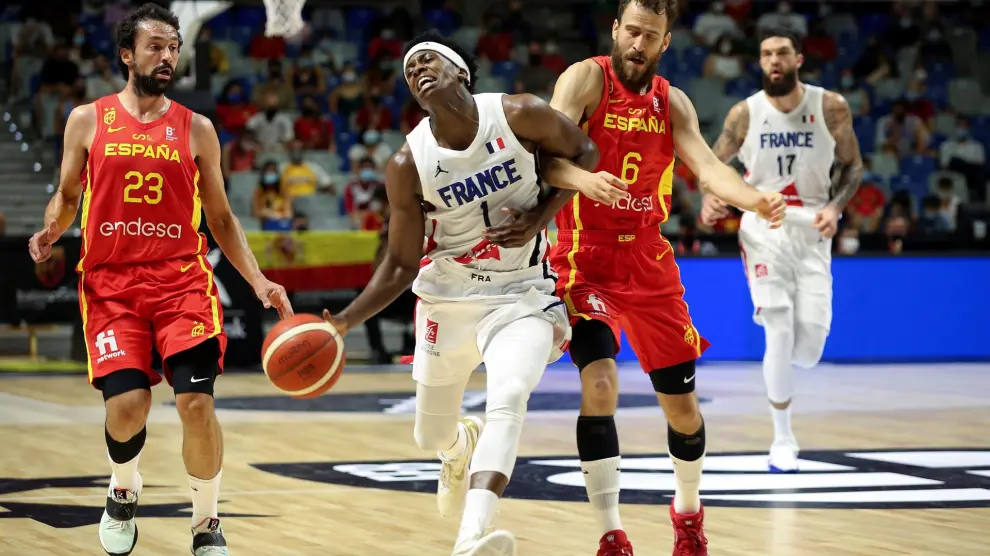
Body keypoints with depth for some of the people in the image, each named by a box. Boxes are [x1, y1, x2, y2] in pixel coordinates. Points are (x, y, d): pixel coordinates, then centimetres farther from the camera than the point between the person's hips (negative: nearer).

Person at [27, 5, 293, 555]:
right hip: (110, 282, -1)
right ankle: (124, 489, 21)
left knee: (197, 402, -13)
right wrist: (51, 230, -8)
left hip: (182, 278, 1)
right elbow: (67, 196, 15)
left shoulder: (197, 129, 8)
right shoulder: (88, 121, 7)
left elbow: (220, 218, 14)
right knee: (127, 405, -14)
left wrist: (258, 280, 2)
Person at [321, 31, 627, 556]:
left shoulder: (518, 116, -16)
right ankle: (464, 447, 55)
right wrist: (344, 322, -17)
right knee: (431, 436, 15)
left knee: (506, 402, -29)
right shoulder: (408, 163, -13)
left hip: (521, 293, -2)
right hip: (448, 296, 3)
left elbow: (582, 152, 3)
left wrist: (540, 213, -13)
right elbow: (401, 265, -5)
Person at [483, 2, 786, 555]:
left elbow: (707, 166, -9)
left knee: (682, 404, 8)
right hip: (586, 260, -4)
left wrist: (756, 200, -30)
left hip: (650, 262, 4)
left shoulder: (673, 103, 5)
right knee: (600, 385, -23)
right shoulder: (586, 79, -9)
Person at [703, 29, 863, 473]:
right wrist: (708, 199, -13)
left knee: (809, 347, -9)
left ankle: (785, 365, 30)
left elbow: (852, 165, 8)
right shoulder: (745, 114, -2)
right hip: (764, 225, -1)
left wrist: (835, 207, -9)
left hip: (812, 229, 1)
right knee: (779, 331, -13)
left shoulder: (831, 107, -1)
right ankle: (783, 440, 0)